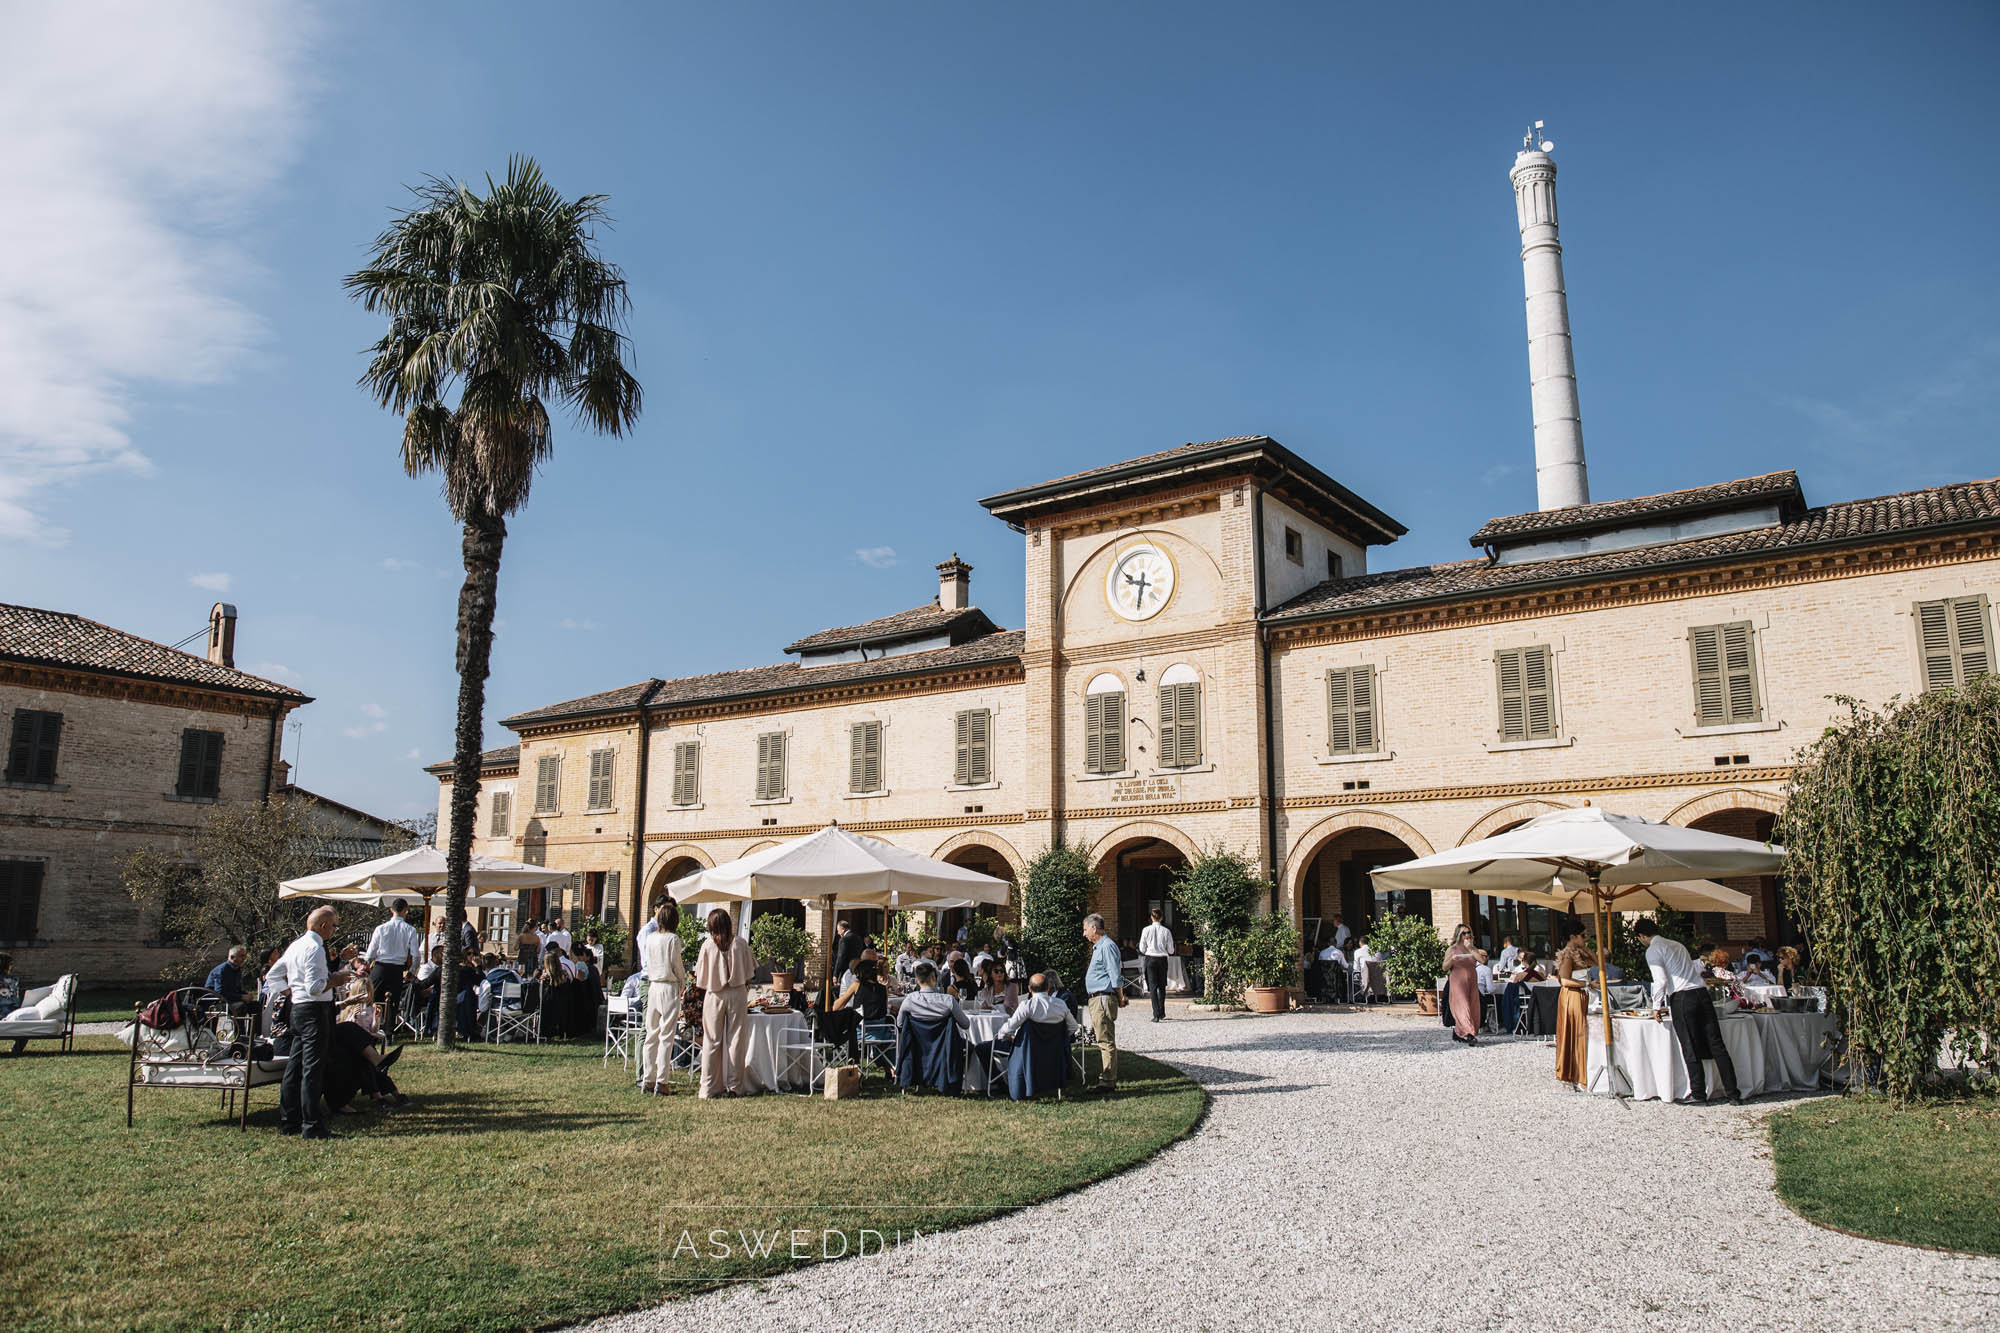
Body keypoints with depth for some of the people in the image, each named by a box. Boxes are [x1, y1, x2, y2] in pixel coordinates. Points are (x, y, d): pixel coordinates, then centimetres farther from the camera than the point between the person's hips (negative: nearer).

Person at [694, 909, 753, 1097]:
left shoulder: (708, 945, -7)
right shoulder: (740, 944, -5)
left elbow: (701, 976, -2)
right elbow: (749, 970, 2)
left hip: (714, 995, 0)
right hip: (738, 993, 0)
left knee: (712, 1041, 7)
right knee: (736, 1040, 6)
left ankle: (710, 1087, 7)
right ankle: (735, 1086, 7)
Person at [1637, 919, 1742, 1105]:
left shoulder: (1652, 951, -1)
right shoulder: (1678, 945, 23)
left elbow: (1661, 980, -10)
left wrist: (1656, 1006, 2)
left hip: (1682, 999, -7)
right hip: (1702, 992, 7)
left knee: (1690, 1048, 0)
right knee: (1716, 1044, 5)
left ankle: (1698, 1093, 4)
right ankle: (1732, 1092, 5)